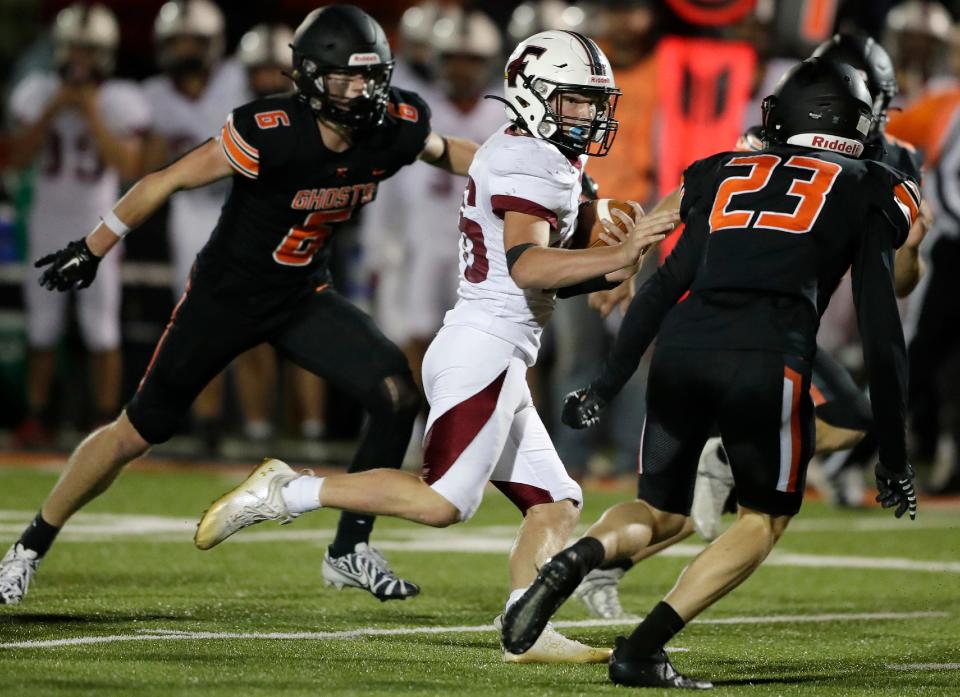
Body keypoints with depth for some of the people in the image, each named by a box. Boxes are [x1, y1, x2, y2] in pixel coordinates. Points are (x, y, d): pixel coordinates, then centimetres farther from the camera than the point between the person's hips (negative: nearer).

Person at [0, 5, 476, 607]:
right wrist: (93, 250, -13)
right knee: (140, 431, 2)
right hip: (226, 293, -5)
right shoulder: (270, 132, -29)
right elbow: (171, 180, -19)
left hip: (303, 297, 5)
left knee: (398, 395, -14)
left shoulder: (395, 127, -14)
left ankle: (350, 551, -2)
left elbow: (444, 150, 12)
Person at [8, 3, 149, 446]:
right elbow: (18, 157, -8)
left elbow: (129, 166, -17)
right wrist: (53, 111, -17)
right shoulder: (39, 94, -1)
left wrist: (94, 117, -21)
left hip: (97, 230, -2)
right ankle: (35, 420, 14)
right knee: (42, 329, 7)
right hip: (48, 229, 2)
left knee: (102, 332, -4)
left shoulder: (119, 103, -8)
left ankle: (106, 423, 2)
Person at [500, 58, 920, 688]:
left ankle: (576, 560, -13)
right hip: (766, 361, -4)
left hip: (681, 350, 4)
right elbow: (881, 332, 12)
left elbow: (663, 287, 22)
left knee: (661, 512, 21)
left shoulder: (729, 176, 25)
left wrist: (606, 386, 26)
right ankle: (642, 649, 4)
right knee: (765, 518, 19)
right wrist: (894, 456, 16)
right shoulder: (865, 193, 16)